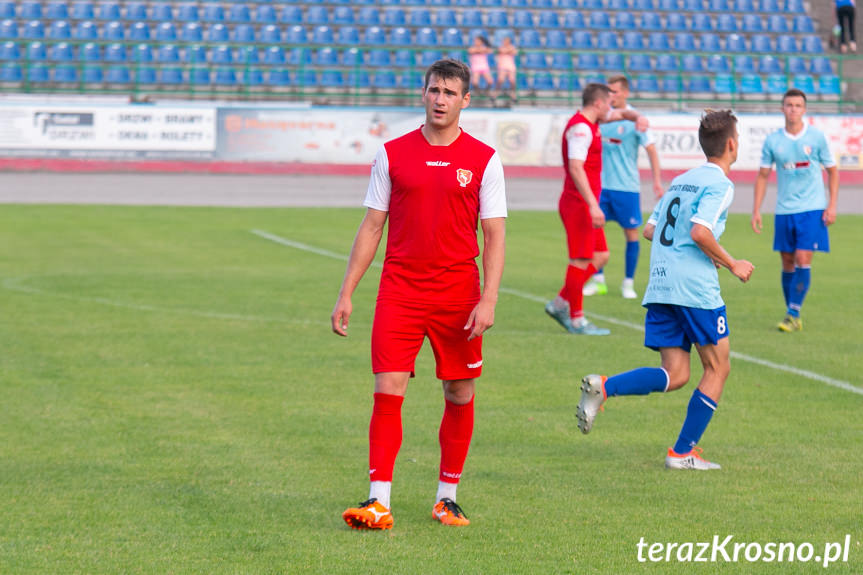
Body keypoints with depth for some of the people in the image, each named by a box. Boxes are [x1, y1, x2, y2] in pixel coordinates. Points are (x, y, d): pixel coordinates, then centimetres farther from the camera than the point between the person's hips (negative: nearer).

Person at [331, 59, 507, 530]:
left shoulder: (484, 160, 2)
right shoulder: (392, 154, 5)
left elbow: (494, 235, 1)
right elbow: (372, 226, 8)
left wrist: (488, 300, -10)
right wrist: (346, 293, 3)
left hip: (458, 294, 0)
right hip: (399, 292, 0)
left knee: (459, 395, 6)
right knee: (387, 391, -9)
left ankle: (447, 498, 20)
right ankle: (378, 503, -9)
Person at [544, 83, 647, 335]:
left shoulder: (591, 122, 14)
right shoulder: (580, 128, -17)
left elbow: (621, 113, 32)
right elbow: (575, 167, -27)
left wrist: (637, 117, 8)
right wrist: (593, 205, -32)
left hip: (586, 205, 10)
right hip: (578, 204, -10)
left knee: (601, 256, 13)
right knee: (581, 261, -6)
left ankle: (559, 304, 17)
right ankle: (576, 320, 0)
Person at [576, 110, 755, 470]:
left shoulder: (680, 181, 20)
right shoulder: (720, 184, -5)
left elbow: (650, 230, 21)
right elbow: (700, 231, -19)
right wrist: (731, 264, -5)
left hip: (659, 286, 7)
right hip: (695, 288, -7)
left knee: (675, 376, 5)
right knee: (718, 368, 8)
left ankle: (603, 387, -18)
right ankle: (683, 452, 5)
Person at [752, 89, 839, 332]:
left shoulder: (816, 136, -3)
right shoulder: (772, 141, 1)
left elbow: (832, 170, 5)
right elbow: (762, 175, 10)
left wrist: (832, 205, -3)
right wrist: (756, 210, 4)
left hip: (811, 209, -3)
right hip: (784, 210, 3)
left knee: (803, 260, -12)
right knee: (787, 264, 6)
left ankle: (793, 315, -9)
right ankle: (792, 315, 17)